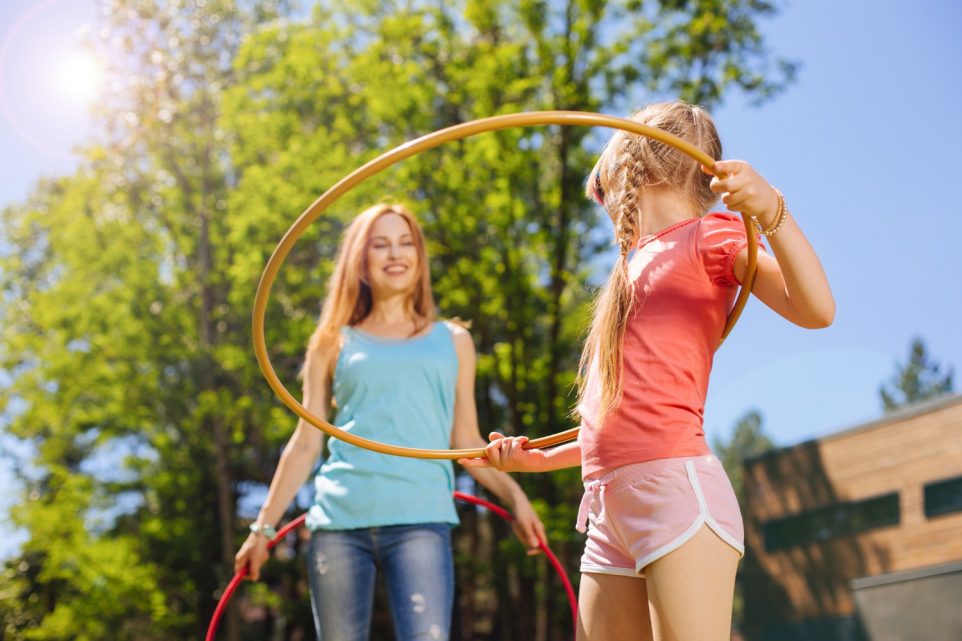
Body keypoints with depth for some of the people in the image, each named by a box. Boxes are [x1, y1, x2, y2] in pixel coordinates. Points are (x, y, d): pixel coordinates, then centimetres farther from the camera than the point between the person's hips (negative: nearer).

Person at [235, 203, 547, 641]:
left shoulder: (452, 342, 18)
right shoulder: (334, 344, 15)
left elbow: (467, 442, 16)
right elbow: (305, 445, 13)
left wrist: (514, 496, 2)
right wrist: (263, 526, 9)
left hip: (420, 520, -1)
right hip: (339, 520, 1)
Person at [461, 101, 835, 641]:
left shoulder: (708, 235, 5)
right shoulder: (633, 266, 25)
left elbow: (816, 309, -13)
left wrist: (771, 210, -26)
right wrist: (538, 459, 31)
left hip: (676, 491, -8)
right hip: (610, 512, 8)